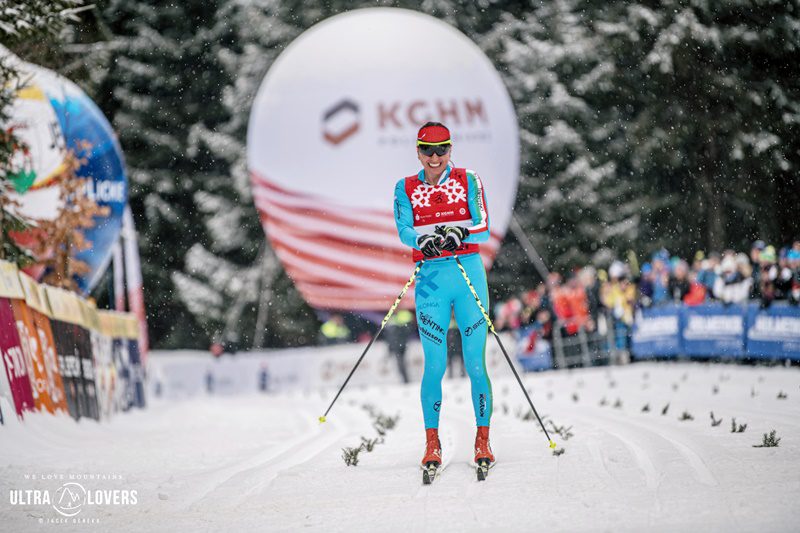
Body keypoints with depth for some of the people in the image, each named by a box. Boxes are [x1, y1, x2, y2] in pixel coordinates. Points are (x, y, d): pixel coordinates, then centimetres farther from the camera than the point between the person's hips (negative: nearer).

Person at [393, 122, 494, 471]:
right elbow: (403, 231, -7)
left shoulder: (468, 181, 5)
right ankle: (432, 444, 6)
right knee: (435, 365, -3)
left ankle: (482, 441, 6)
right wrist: (423, 240, -29)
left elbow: (484, 230, -4)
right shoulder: (405, 188, 7)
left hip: (470, 274, 0)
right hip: (431, 279, 0)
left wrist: (459, 233, -25)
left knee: (475, 362, -2)